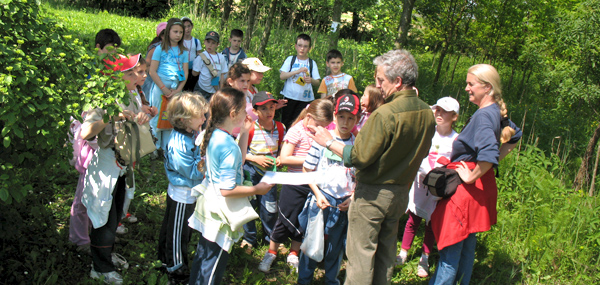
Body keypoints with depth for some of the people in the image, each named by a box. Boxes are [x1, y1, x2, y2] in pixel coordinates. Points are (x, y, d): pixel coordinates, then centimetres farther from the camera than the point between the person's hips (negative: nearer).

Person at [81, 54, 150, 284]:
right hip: (105, 167, -7)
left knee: (116, 214, 22)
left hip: (123, 166, 8)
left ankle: (108, 253, 44)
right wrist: (111, 117, -44)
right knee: (105, 218, 5)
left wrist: (141, 120, -12)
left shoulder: (133, 96, -1)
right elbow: (85, 133, -36)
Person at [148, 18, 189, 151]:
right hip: (160, 87, -3)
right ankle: (154, 148, 10)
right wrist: (164, 89, -11)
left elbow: (185, 73, 7)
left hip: (176, 89, 4)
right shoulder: (160, 49, -1)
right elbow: (152, 71, -5)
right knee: (157, 118, 0)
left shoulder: (183, 51, 10)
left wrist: (178, 90, -6)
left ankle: (167, 148, 17)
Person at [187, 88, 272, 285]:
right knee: (212, 268, 7)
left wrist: (245, 133, 9)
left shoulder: (213, 135, 0)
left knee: (202, 257, 25)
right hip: (221, 216, -9)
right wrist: (256, 190, -17)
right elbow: (227, 190, -28)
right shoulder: (229, 145, -27)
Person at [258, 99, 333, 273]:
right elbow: (284, 158, -17)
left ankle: (293, 255, 30)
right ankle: (271, 254, 21)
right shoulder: (297, 131, -12)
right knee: (286, 220, 3)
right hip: (295, 185, -5)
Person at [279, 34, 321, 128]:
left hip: (305, 98, 0)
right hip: (290, 96, 0)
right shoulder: (290, 59, 6)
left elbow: (317, 82, 4)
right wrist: (297, 71, -16)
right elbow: (282, 76, -4)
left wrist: (311, 80, -20)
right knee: (286, 122, 3)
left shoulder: (312, 63, 7)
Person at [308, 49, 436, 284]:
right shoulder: (427, 113, -2)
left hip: (373, 194, -7)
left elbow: (358, 157, -22)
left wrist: (329, 142, -9)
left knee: (361, 253, 5)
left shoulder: (385, 114, -26)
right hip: (402, 192, 7)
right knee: (386, 253, 20)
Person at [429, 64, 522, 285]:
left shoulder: (483, 115, -22)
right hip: (482, 185, 10)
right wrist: (497, 160, 19)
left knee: (450, 245, -3)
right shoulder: (496, 112, 7)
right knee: (467, 243, 21)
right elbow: (515, 136, 26)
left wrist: (472, 176, -24)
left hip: (469, 189, -10)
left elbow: (489, 152, -37)